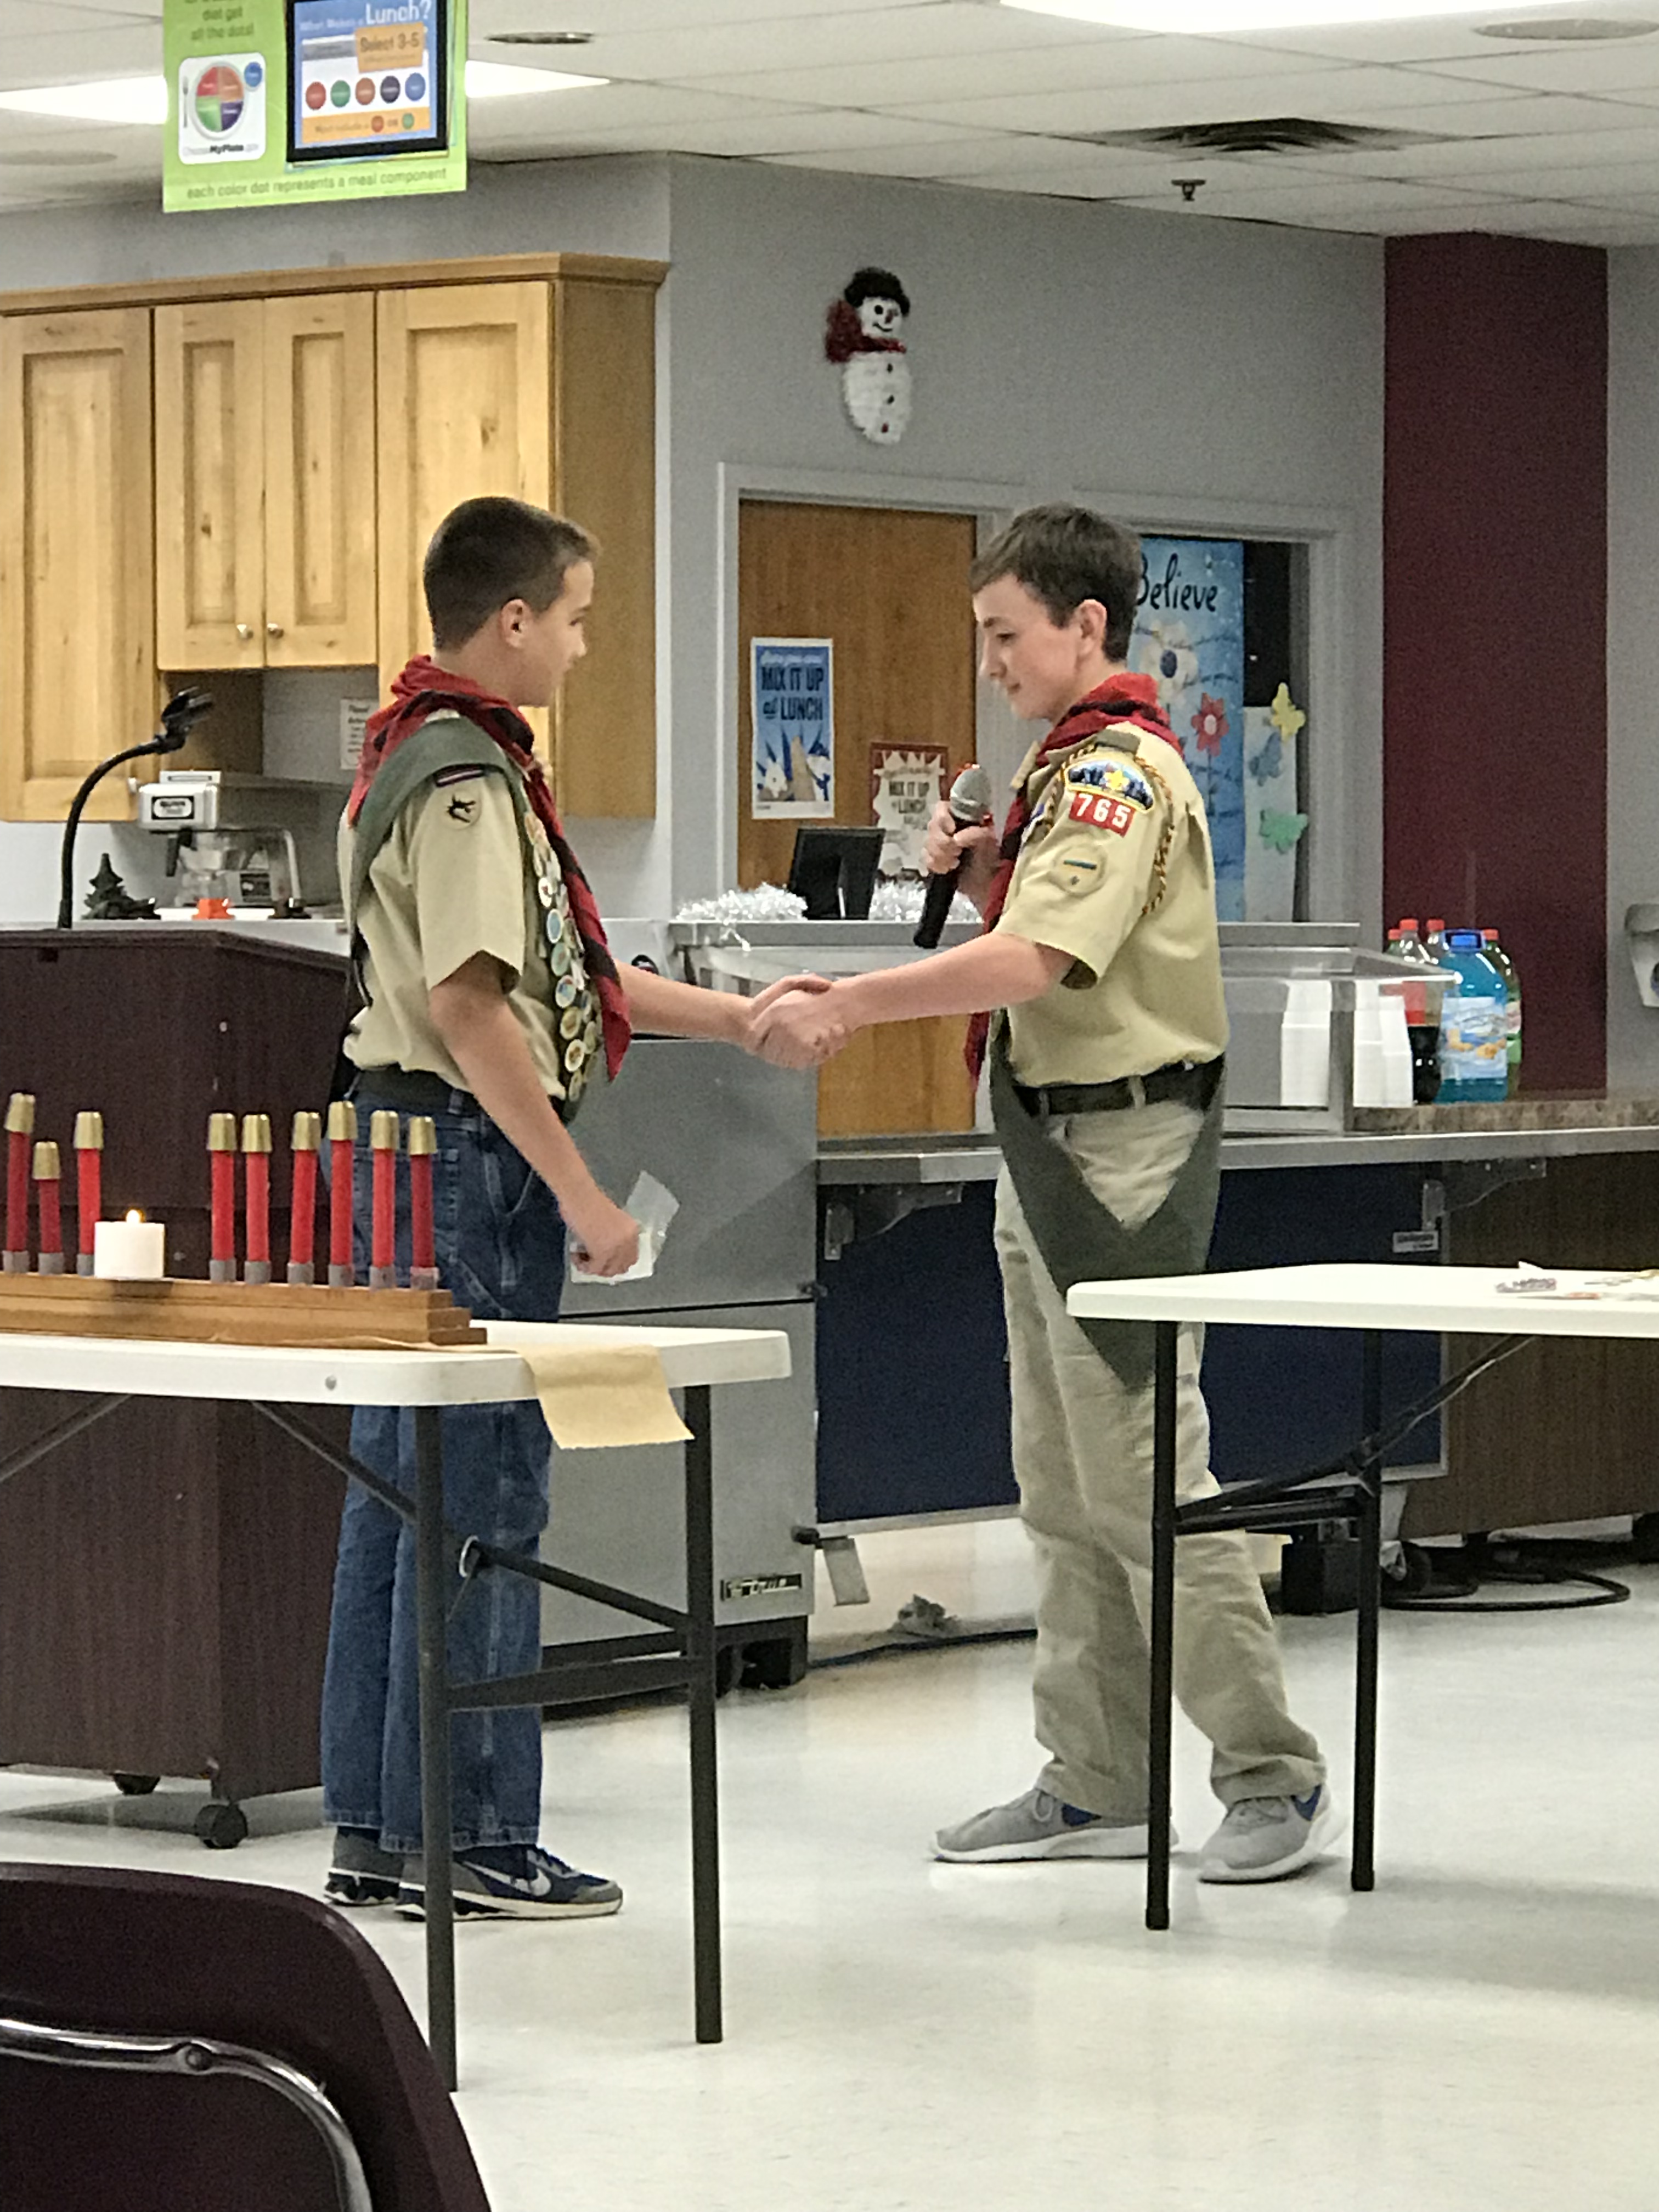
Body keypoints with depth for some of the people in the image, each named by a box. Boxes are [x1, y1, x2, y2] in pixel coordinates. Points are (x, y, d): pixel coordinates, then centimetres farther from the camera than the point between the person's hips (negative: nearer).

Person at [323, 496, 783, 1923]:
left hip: (414, 1151, 10)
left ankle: (374, 1834, 16)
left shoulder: (436, 756, 16)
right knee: (482, 1494, -5)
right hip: (468, 1149, -10)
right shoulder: (464, 777, -16)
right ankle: (468, 1839, -1)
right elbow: (474, 1008, -22)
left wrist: (739, 1019, 21)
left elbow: (554, 970, 21)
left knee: (403, 1486, 11)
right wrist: (582, 1194, -19)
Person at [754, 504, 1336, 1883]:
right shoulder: (1076, 767, 16)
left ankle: (1273, 1777, -2)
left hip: (1123, 1148, -11)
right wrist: (981, 869, 5)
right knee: (1064, 1493, 12)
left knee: (1148, 1480, -8)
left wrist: (847, 1006, -30)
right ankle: (1096, 1786, 17)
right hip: (1057, 1148, 11)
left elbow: (1037, 960, -29)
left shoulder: (1121, 776, -16)